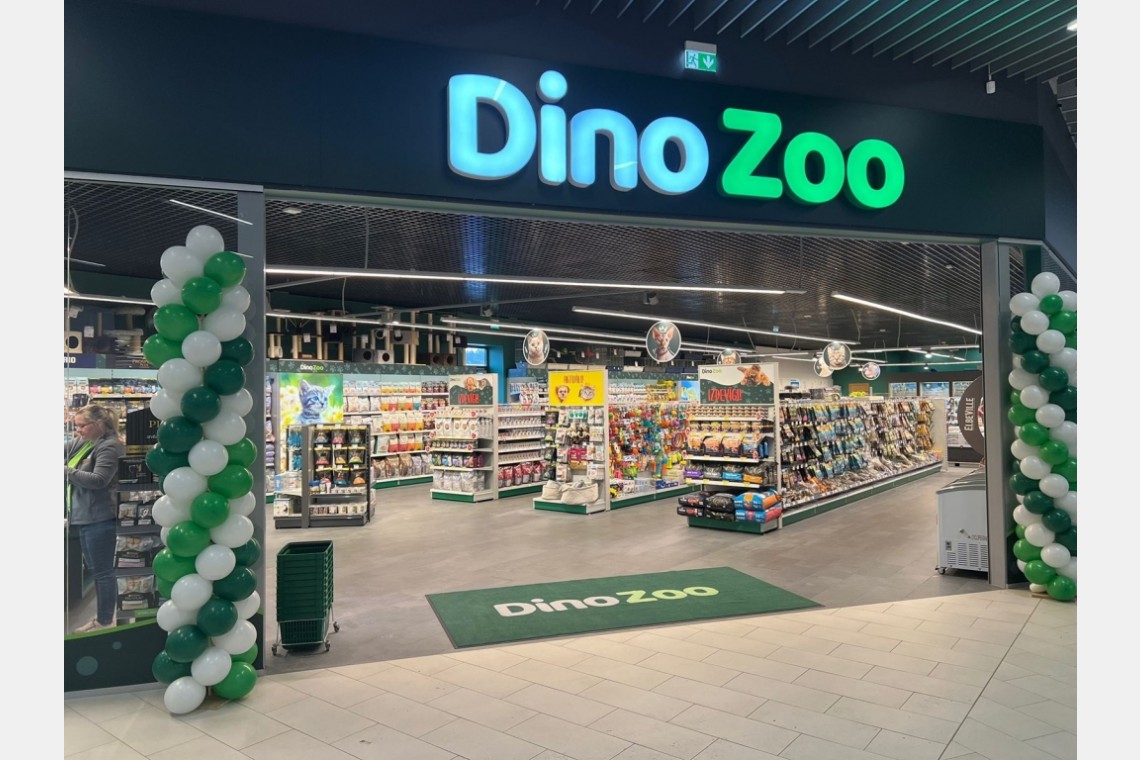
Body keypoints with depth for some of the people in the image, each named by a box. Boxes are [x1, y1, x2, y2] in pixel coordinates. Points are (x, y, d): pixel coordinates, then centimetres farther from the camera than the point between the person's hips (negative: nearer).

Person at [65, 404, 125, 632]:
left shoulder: (110, 446, -13)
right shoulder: (80, 443, 13)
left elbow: (99, 480, -21)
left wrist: (65, 470, -19)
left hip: (99, 519, -9)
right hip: (83, 518, 9)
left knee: (103, 571, 0)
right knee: (95, 570, 17)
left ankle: (106, 621, 9)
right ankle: (101, 616, 28)